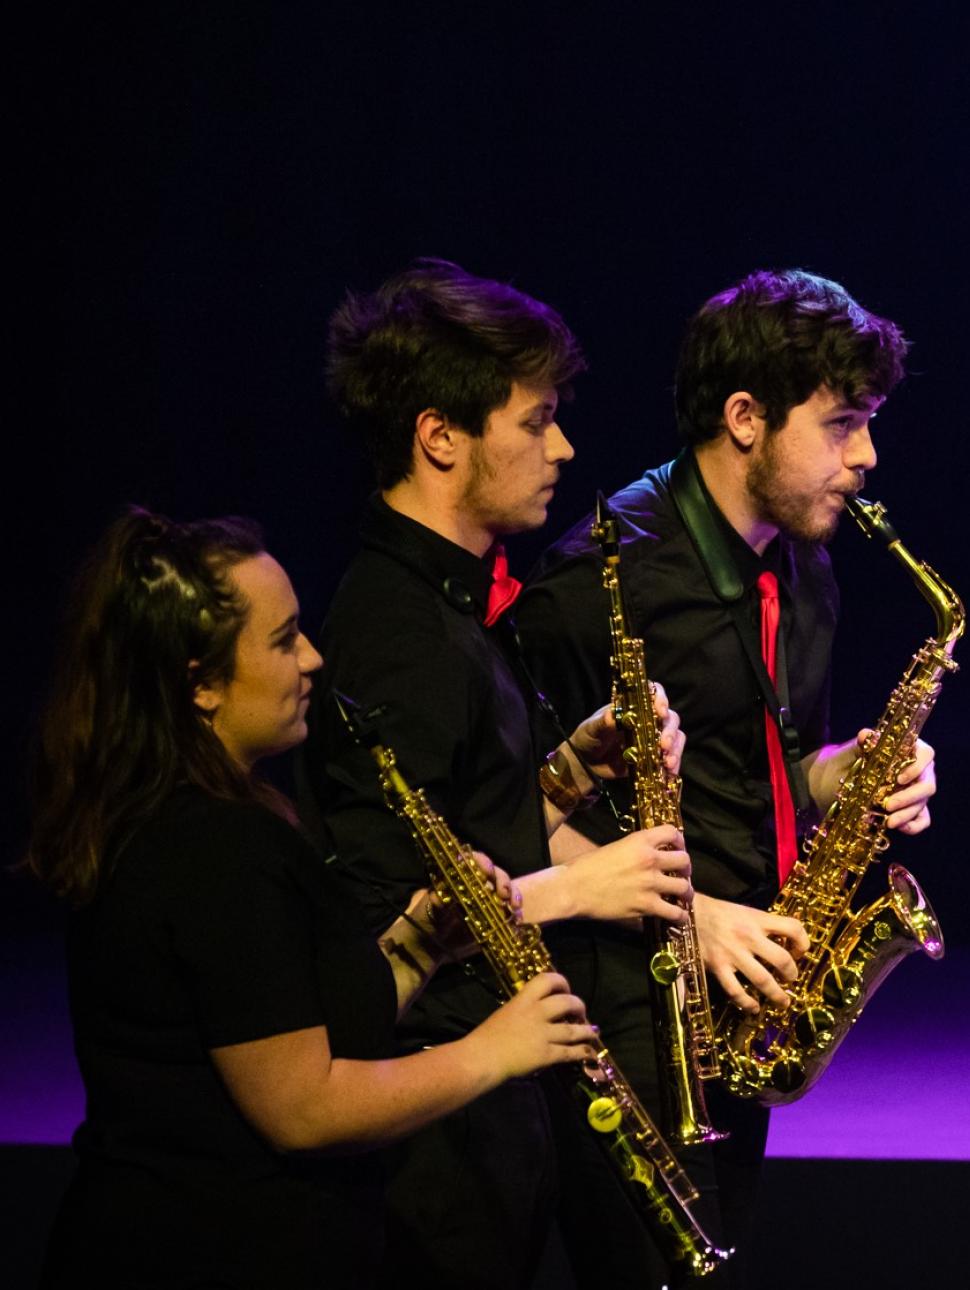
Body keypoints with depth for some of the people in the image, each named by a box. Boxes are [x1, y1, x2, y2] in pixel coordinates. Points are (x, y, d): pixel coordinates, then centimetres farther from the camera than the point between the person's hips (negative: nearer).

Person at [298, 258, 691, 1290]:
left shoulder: (454, 601, 12)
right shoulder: (400, 634, -20)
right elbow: (378, 912, -25)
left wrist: (571, 768, 1)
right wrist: (568, 890, -18)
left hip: (492, 1075, 10)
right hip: (438, 1109, -10)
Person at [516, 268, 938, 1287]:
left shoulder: (802, 570, 11)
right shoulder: (605, 577, -16)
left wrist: (848, 774, 0)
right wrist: (685, 910, -20)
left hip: (745, 985, 8)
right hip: (630, 1002, -8)